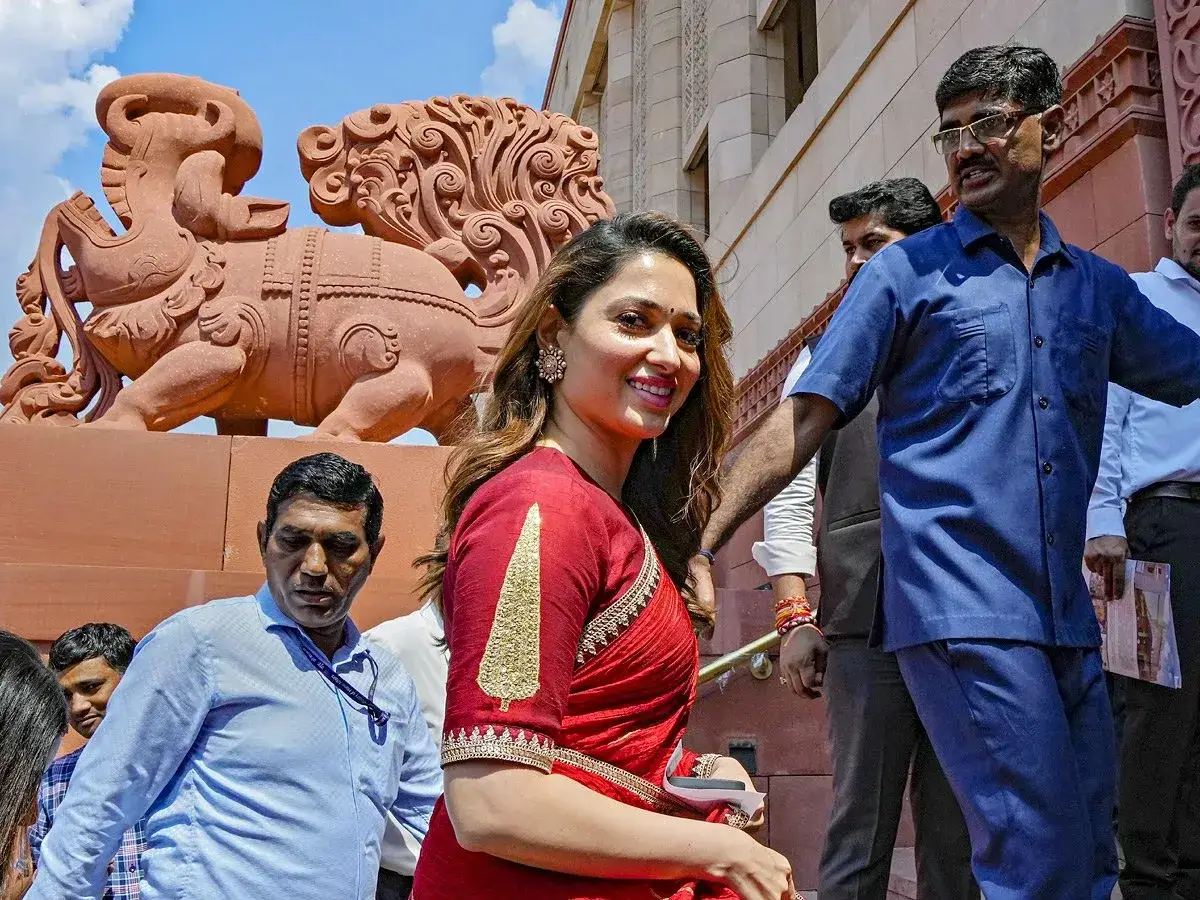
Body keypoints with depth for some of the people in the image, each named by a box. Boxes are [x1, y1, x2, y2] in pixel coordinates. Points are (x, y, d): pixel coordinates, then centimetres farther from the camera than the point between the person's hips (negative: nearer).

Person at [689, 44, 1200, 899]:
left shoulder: (1099, 286, 14)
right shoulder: (906, 272, 2)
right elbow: (803, 421, -4)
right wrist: (704, 545, -12)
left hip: (1068, 617, 6)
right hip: (961, 609, -5)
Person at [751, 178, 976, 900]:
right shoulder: (826, 358, 12)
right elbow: (789, 496, 6)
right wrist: (797, 617, -4)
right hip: (866, 630, -1)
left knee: (960, 835, 9)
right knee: (861, 828, 2)